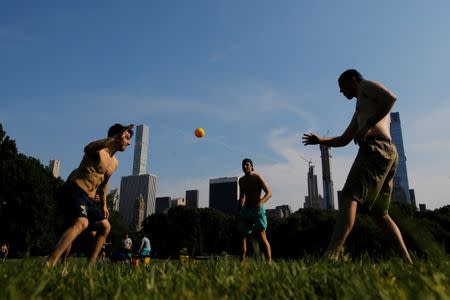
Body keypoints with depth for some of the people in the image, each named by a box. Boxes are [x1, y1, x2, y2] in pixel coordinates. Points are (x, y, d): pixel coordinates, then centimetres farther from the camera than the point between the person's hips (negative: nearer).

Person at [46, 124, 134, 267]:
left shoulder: (115, 163, 15)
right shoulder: (98, 150, -12)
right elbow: (88, 148, -39)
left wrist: (104, 205, 25)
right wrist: (114, 137, -45)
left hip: (88, 198, 10)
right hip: (74, 190, -10)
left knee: (105, 226, 10)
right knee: (81, 222, -33)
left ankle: (90, 265, 13)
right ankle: (49, 264, -39)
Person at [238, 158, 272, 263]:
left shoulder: (257, 178, -6)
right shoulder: (241, 180, 12)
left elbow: (269, 193, -12)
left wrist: (261, 202, -30)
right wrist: (240, 211, 17)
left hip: (258, 209, -6)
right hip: (246, 210, 6)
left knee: (262, 236, -14)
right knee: (243, 236, 4)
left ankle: (269, 262, -13)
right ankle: (242, 262, 11)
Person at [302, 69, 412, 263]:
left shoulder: (366, 85, 11)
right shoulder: (359, 112, 35)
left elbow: (391, 97, -11)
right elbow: (343, 140, 36)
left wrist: (368, 126, -14)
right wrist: (320, 141, 23)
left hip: (376, 149, -10)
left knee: (349, 197, -21)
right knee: (379, 213, 11)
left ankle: (331, 255, -33)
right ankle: (407, 261, 9)